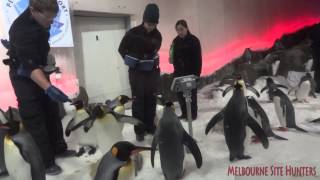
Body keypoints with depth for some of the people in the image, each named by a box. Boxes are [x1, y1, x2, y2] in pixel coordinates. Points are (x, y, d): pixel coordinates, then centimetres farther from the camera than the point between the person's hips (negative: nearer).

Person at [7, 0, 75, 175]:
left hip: (39, 71, 8)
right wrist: (48, 88, -50)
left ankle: (58, 149, 26)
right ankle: (45, 162, 6)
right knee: (34, 119, -4)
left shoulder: (40, 19, -5)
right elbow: (29, 65, -39)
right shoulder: (22, 29, -31)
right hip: (24, 76, -8)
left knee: (52, 111, 12)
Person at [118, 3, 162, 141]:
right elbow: (122, 49, 1)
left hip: (152, 72, 3)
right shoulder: (132, 33, -10)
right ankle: (139, 130, 10)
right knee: (138, 101, 1)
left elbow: (153, 50, 8)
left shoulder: (157, 35, 0)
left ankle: (150, 126, 23)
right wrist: (130, 60, -9)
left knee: (151, 100, 9)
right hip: (136, 73, -3)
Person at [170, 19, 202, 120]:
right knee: (179, 93, 8)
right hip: (179, 72, 6)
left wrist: (197, 73, -14)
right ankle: (184, 113, 20)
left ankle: (193, 114, 13)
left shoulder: (193, 40, -8)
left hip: (190, 72, -5)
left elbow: (198, 58, -10)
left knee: (191, 93, 1)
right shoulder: (176, 40, 8)